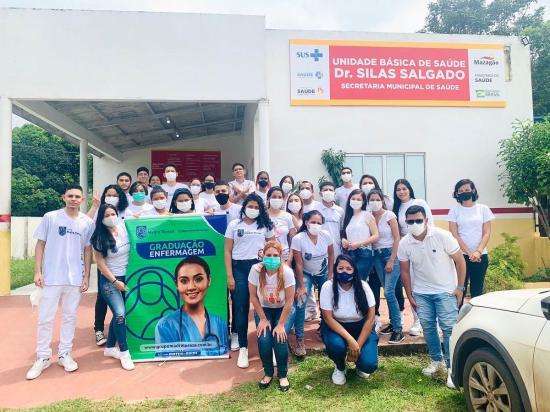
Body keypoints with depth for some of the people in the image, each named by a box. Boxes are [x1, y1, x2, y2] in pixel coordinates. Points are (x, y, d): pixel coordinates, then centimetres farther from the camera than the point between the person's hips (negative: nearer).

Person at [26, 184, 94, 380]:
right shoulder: (50, 217, -3)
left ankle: (65, 354, 23)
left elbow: (88, 250, 5)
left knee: (69, 317, 11)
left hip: (75, 278, 2)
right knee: (45, 318, 5)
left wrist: (87, 276, 3)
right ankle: (42, 358, 18)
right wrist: (37, 271, -4)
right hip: (51, 277, -1)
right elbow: (40, 244, 1)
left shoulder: (87, 223, 0)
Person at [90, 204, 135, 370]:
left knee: (118, 315, 11)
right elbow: (100, 262, -9)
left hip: (127, 277, 4)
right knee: (120, 314, -14)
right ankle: (124, 352, -1)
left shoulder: (124, 228, -1)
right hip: (109, 280, -4)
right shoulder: (100, 237, -9)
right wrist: (115, 282, -12)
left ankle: (110, 348, 29)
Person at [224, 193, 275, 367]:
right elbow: (227, 251, 2)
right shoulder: (234, 225, 3)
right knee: (241, 308, 2)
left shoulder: (265, 225, 6)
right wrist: (229, 276, -5)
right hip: (239, 268, 0)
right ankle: (243, 348, 12)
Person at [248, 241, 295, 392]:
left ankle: (283, 375, 6)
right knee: (263, 340, -19)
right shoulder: (256, 270, -23)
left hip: (282, 310, -1)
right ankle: (268, 373, 9)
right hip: (263, 309, 1)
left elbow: (289, 300, -18)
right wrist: (263, 319, -11)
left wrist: (281, 324, -19)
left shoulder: (287, 272, -26)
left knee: (280, 340, -21)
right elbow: (253, 296, -11)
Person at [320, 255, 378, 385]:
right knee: (336, 345, -34)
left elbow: (370, 318, -12)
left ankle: (359, 364, 20)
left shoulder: (363, 286, -14)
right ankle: (340, 368, 4)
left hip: (361, 327, 1)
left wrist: (358, 345, -18)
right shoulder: (328, 287, -17)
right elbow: (328, 318, -18)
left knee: (369, 364, -21)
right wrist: (350, 340, -28)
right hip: (335, 327, 0)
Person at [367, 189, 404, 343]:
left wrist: (391, 260, -13)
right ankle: (393, 323, 23)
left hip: (390, 253, -4)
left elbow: (397, 239, -9)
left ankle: (398, 329, -5)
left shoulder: (389, 215, -7)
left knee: (389, 291, -12)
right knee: (387, 291, 9)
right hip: (377, 255, 4)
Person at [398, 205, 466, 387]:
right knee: (427, 326, 8)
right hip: (421, 293, 3)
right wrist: (410, 296, 2)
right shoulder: (404, 244, -11)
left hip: (446, 290, -3)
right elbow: (405, 271, 0)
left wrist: (460, 287, -9)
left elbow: (460, 261, -10)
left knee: (449, 327, -7)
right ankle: (437, 360, 27)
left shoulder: (442, 236, -19)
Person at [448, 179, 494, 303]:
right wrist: (469, 253, -12)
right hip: (461, 255, -1)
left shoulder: (483, 209, 5)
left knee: (477, 290, 7)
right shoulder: (454, 211, 2)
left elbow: (487, 233, 1)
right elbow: (454, 235, -4)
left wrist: (478, 252, -13)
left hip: (480, 256, 1)